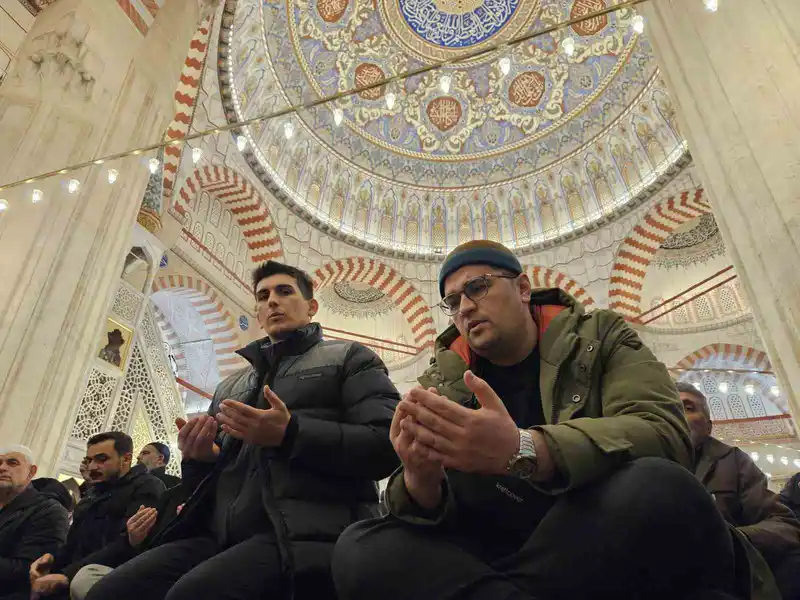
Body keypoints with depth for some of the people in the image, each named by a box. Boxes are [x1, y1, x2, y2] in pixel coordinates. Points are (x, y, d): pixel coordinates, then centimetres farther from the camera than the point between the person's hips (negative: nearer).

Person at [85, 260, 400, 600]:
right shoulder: (230, 386, 27)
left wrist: (291, 434, -16)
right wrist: (198, 457, 4)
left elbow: (385, 446, -6)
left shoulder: (349, 358, 9)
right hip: (221, 534, 6)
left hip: (303, 533, -5)